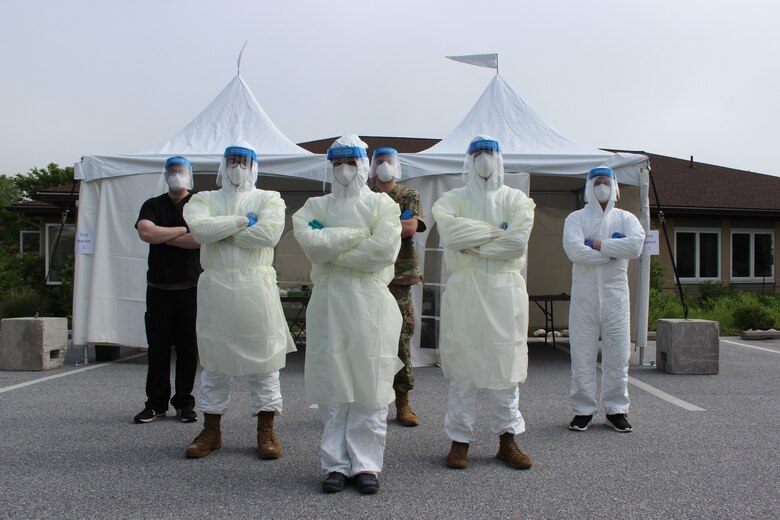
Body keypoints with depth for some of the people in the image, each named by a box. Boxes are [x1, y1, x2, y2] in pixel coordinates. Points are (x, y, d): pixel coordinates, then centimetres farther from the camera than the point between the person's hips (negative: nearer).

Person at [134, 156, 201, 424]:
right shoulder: (153, 205, 12)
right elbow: (145, 232, -8)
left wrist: (162, 236, -7)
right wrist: (183, 230, -6)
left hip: (191, 288, -2)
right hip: (159, 288, 2)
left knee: (188, 347, 2)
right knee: (158, 347, 4)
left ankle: (184, 403, 12)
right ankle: (156, 404, 13)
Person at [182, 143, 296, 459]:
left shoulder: (269, 199, 8)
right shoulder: (204, 199, 13)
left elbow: (270, 233, -13)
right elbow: (199, 228, -10)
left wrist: (221, 231, -7)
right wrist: (242, 221, -9)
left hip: (257, 286, -1)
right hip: (215, 287, 2)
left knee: (263, 356, 2)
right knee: (215, 360, 8)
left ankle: (266, 430, 13)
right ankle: (211, 431, 20)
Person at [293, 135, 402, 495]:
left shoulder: (382, 203, 7)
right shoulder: (316, 206, 14)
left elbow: (385, 249, -10)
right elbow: (310, 242, -6)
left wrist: (331, 249, -6)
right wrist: (358, 235, -8)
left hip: (370, 301, -2)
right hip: (328, 300, 2)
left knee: (369, 385, -1)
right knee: (332, 384, 2)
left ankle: (366, 464, 8)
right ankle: (335, 464, 11)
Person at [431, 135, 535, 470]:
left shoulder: (517, 200, 10)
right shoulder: (452, 199, 10)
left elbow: (518, 242, -6)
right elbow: (450, 231, -12)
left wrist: (472, 243, -6)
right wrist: (496, 232, -9)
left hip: (504, 291, 1)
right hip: (463, 292, -1)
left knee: (505, 366, 4)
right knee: (462, 367, 0)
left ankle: (508, 439, 15)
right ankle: (459, 440, 9)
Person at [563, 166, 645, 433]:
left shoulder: (625, 218, 11)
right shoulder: (576, 218, 5)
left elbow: (636, 244, -11)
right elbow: (574, 250, -14)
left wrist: (598, 245, -12)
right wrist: (613, 253, -9)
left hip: (615, 295, 2)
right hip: (584, 294, -1)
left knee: (617, 355, 4)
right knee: (582, 355, 1)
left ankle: (616, 409, 15)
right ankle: (583, 409, 10)